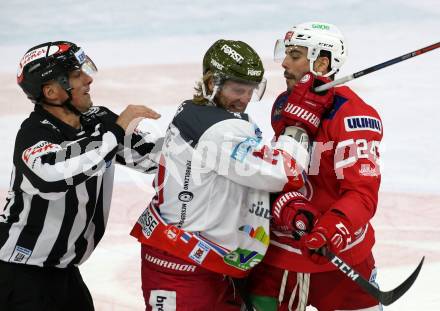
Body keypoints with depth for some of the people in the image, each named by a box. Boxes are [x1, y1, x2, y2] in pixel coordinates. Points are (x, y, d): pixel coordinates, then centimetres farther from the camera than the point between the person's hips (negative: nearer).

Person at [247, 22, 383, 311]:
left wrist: (330, 232, -38)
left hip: (340, 255, -5)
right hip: (278, 252, 5)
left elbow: (362, 194, -22)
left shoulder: (354, 116, -17)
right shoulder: (284, 105, 7)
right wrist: (286, 205, -18)